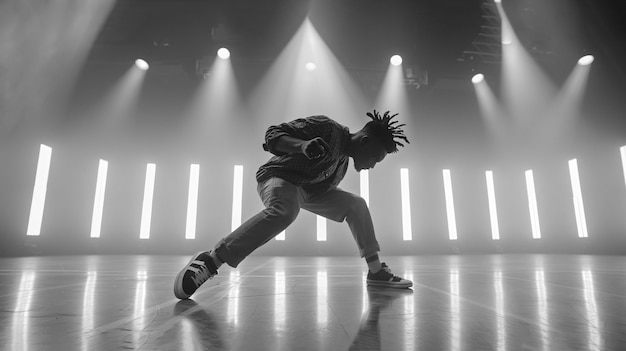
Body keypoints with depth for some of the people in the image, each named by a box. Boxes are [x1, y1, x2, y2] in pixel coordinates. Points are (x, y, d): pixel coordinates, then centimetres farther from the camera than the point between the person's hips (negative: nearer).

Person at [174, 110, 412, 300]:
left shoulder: (345, 160, 6)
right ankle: (209, 261, -34)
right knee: (283, 211, -41)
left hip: (310, 189, 8)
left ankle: (376, 271, 8)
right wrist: (303, 145, -42)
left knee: (356, 204, 3)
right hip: (278, 176, -8)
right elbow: (272, 135, -24)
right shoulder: (326, 128, -20)